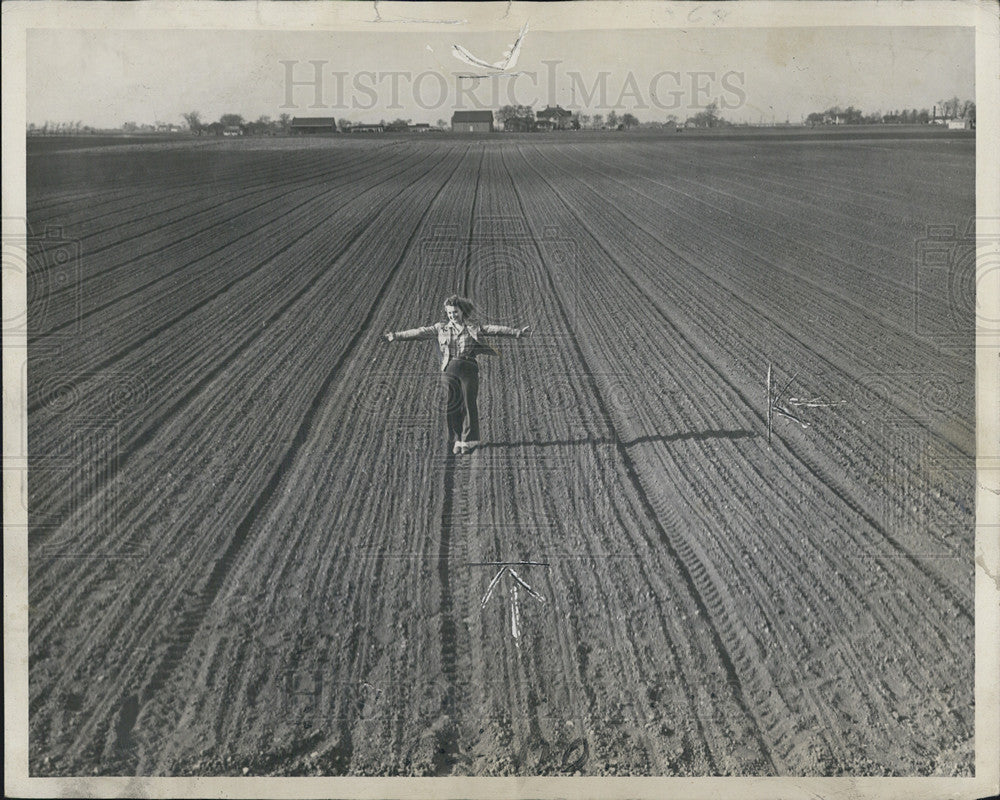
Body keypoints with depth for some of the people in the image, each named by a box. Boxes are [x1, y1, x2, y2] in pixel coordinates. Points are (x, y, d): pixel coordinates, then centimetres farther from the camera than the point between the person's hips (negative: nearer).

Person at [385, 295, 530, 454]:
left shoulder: (474, 327, 6)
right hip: (449, 369, 1)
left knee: (469, 405, 1)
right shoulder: (441, 328, 11)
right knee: (452, 406, -2)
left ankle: (469, 441, 12)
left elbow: (494, 329, -3)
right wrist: (397, 336, 5)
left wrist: (517, 332, -13)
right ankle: (458, 440, 10)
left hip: (469, 369, -1)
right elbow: (420, 332, 9)